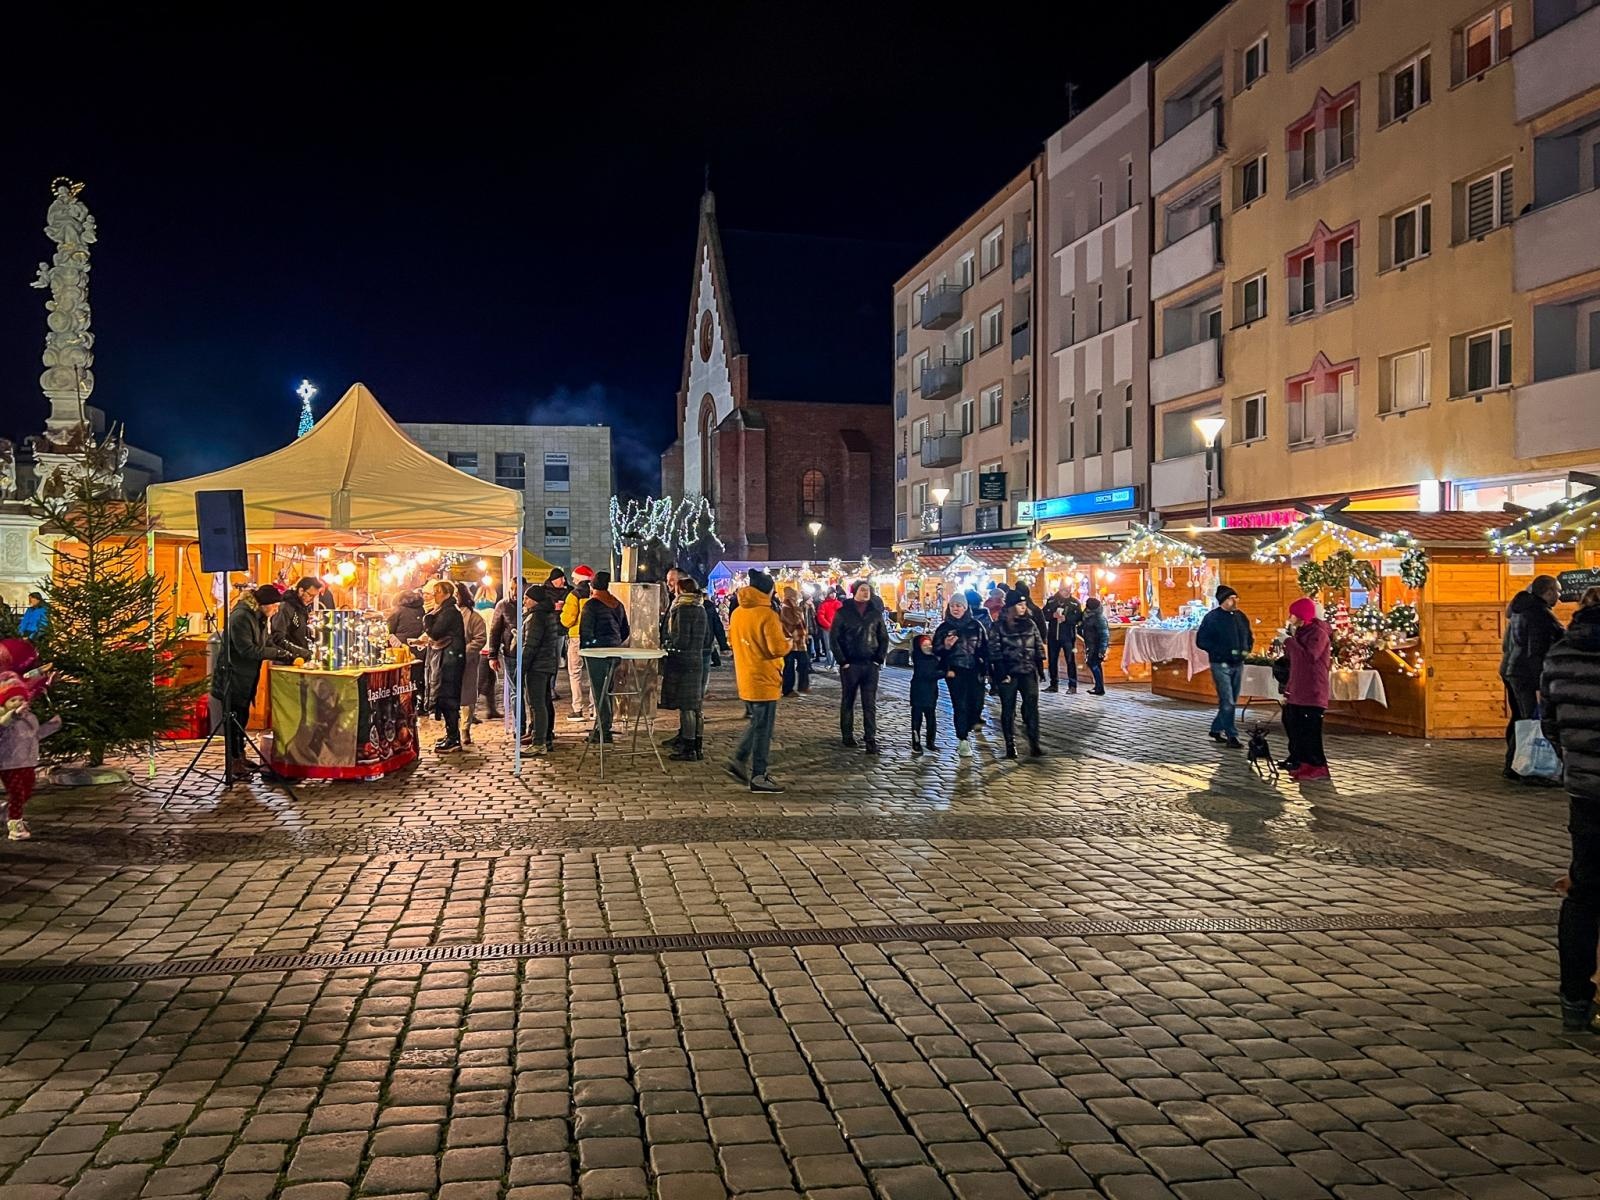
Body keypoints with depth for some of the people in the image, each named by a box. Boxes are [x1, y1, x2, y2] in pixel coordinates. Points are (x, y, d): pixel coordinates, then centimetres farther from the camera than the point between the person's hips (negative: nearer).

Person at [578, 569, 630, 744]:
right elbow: (626, 632, 14)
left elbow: (585, 631, -13)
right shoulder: (617, 605, 10)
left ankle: (604, 731, -2)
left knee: (599, 691, -2)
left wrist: (583, 650, -1)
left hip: (597, 652, -7)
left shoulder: (591, 605, -10)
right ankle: (603, 727, 23)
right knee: (607, 690, 15)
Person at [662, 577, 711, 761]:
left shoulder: (683, 609, -15)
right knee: (695, 706, 13)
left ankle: (688, 749, 0)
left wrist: (666, 644, -3)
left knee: (685, 707, -3)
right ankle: (698, 747, 18)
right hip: (698, 661, 8)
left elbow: (682, 640, -18)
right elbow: (707, 639, 15)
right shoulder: (701, 609, 10)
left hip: (683, 662, -8)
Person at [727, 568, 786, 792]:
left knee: (756, 722, 22)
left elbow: (733, 640, 19)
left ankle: (738, 760, 18)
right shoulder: (767, 615, -18)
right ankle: (759, 777, 6)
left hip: (745, 679, 8)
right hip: (764, 680, -8)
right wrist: (790, 642, -2)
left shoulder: (737, 613, 6)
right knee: (763, 728, 1)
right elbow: (778, 648, -21)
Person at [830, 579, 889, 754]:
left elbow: (884, 637, 12)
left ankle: (871, 739, 0)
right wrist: (842, 661, -9)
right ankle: (847, 735, 20)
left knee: (870, 704, -1)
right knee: (848, 701, 9)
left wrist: (880, 659, 1)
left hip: (871, 665, 2)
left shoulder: (875, 612, 6)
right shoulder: (843, 612, -3)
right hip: (850, 665, -2)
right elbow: (834, 637, -4)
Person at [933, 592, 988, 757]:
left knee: (977, 704, 2)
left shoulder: (976, 625, 7)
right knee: (960, 705, -7)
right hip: (955, 671, -2)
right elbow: (936, 650, 5)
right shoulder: (944, 627, 5)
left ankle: (966, 730, 28)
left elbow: (985, 647, 11)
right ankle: (962, 741, -1)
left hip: (975, 671, 2)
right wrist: (946, 646, -15)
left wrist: (985, 667, 5)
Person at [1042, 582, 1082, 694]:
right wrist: (1053, 615, -16)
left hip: (1068, 636, -3)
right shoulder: (1051, 600, 7)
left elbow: (1078, 618, -9)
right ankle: (1054, 684, 19)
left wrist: (1066, 618, -23)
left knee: (1070, 661, -5)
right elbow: (1044, 615, 3)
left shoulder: (1075, 602, 0)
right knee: (1052, 660, 9)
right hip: (1053, 635, 3)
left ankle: (1072, 686, -1)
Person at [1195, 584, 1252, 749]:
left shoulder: (1241, 617, 9)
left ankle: (1217, 729, 25)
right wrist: (1223, 651, -18)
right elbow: (1201, 641, -11)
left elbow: (1249, 637, 21)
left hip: (1238, 665, 7)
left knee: (1232, 702, 12)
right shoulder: (1212, 618, -10)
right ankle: (1232, 736, -5)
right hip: (1221, 665, -7)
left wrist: (1247, 649, 0)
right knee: (1227, 702, -9)